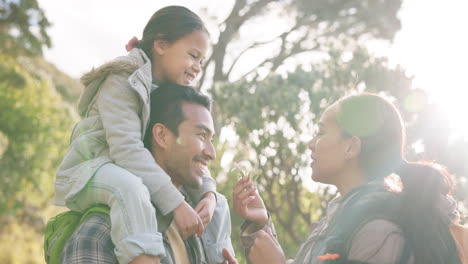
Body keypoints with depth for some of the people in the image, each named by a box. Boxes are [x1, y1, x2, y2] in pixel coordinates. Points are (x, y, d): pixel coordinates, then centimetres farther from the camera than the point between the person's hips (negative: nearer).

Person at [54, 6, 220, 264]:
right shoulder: (123, 80, -16)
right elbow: (126, 148, -30)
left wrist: (208, 193, -19)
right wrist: (176, 203, -37)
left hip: (136, 178, 9)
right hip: (87, 176, -9)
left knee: (218, 203, 7)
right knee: (130, 187, -41)